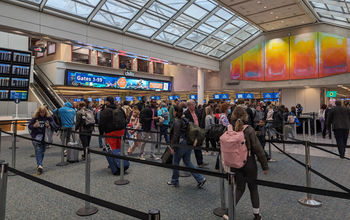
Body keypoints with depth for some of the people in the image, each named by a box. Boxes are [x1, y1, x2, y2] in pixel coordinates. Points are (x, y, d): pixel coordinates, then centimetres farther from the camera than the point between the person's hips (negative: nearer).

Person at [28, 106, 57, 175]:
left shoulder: (49, 117, -2)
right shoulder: (35, 118, -2)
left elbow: (54, 126, -4)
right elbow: (29, 126, 3)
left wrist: (49, 125, -24)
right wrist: (34, 126, -18)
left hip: (45, 137, 2)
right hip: (36, 137, -2)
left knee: (42, 151, 12)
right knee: (38, 151, -12)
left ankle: (39, 165, 28)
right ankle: (39, 165, -19)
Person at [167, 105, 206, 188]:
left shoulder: (177, 121, -14)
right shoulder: (184, 120, 11)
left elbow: (176, 135, -19)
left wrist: (172, 147, -15)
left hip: (181, 144, -8)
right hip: (188, 143, 8)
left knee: (175, 163, 9)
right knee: (187, 162, 15)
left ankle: (174, 181, 23)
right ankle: (200, 179, 10)